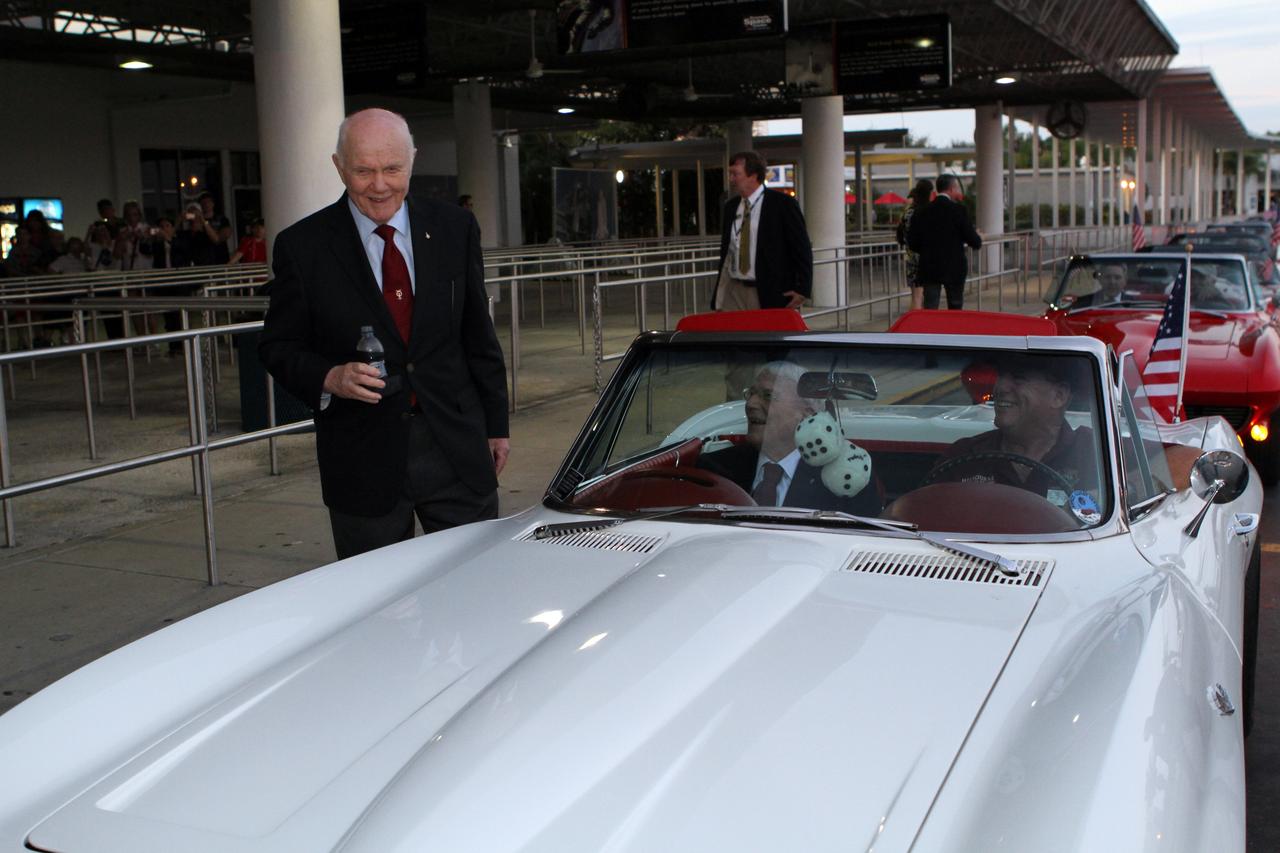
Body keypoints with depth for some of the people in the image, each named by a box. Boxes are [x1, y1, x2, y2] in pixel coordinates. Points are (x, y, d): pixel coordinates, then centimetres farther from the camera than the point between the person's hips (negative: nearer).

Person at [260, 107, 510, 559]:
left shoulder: (455, 228, 4)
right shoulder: (302, 246, -3)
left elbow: (479, 337, 9)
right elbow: (278, 346, 2)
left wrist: (495, 424, 10)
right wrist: (328, 378, -18)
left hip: (457, 452, 2)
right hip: (362, 464, -2)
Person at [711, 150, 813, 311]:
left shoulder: (782, 204, -5)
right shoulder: (730, 207, 12)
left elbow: (802, 250, -3)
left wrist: (802, 290, -10)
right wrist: (719, 298, 14)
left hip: (770, 295, -4)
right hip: (734, 292, 4)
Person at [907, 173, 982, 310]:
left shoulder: (922, 212, 1)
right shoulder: (958, 209, -9)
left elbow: (912, 243, 3)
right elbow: (974, 241, -9)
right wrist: (978, 240, 14)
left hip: (929, 269, 2)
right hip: (954, 268, -2)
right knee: (955, 310, 10)